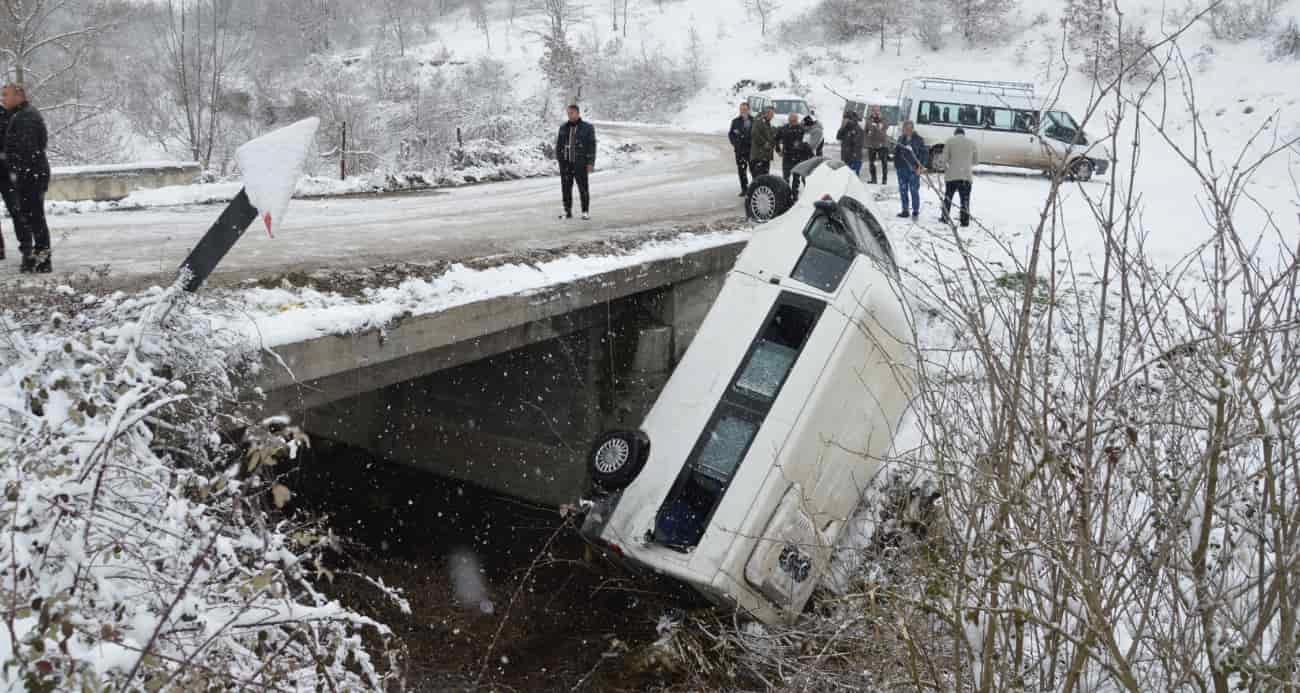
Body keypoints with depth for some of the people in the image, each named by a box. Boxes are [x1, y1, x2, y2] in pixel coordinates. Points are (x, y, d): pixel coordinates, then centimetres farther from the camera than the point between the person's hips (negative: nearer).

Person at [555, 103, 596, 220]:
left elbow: (592, 145, -5)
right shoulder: (564, 127, 7)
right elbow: (559, 144, 10)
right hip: (565, 163, 4)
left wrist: (591, 163, -11)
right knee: (566, 188, 3)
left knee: (583, 188, 0)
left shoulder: (587, 127, -4)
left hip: (580, 163, -4)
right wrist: (558, 160, 2)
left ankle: (586, 212, 9)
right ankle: (568, 212, 10)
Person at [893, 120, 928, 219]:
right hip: (901, 168, 5)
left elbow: (925, 153, -3)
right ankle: (905, 211, 18)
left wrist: (921, 166, -10)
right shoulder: (901, 138, 10)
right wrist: (896, 164, 12)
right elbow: (896, 151, 19)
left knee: (914, 191, -3)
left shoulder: (918, 139, -4)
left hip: (913, 169, -5)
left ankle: (915, 212, 4)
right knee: (903, 190, 9)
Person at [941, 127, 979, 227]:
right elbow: (976, 160, 11)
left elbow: (945, 158, -2)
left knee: (948, 197, 13)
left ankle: (945, 218, 15)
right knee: (965, 199, 4)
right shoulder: (972, 142, 8)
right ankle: (965, 221, 1)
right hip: (967, 175, 1)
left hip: (952, 175, -1)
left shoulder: (950, 141, 1)